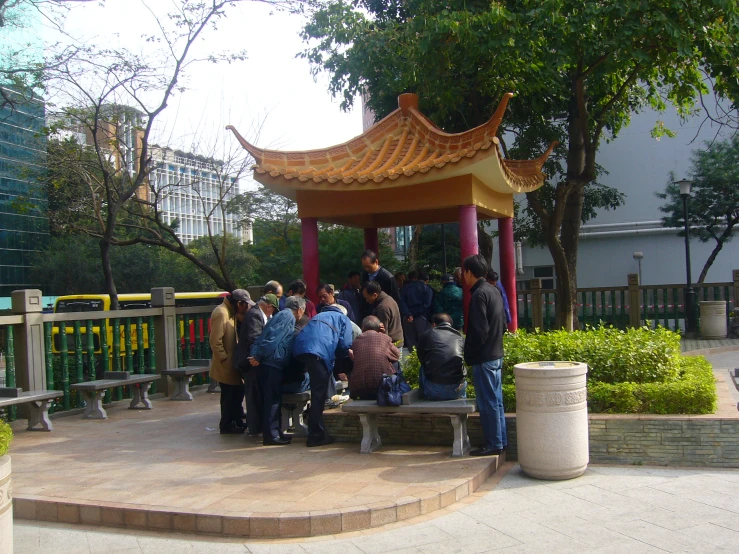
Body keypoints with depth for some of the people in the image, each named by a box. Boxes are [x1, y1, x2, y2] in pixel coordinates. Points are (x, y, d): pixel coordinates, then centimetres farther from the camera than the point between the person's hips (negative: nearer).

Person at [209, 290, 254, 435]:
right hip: (225, 365, -10)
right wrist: (225, 360, -20)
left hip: (231, 363, 10)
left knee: (237, 392, 15)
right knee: (230, 394, 0)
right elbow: (215, 341, -24)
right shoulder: (221, 313, -20)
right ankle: (227, 425, 12)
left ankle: (236, 422, 25)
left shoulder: (231, 312, 12)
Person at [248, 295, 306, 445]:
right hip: (272, 364, -10)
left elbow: (262, 337, 17)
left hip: (267, 364, 10)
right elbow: (272, 337, -18)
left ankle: (274, 432, 22)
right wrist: (258, 357, -16)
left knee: (273, 399, 15)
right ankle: (271, 435, -1)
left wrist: (256, 356, 6)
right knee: (273, 400, -5)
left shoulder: (281, 315, 23)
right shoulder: (287, 316, -7)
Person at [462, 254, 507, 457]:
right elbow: (502, 323, 16)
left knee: (487, 402, -1)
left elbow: (479, 331, -20)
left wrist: (469, 354, -10)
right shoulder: (493, 290, 11)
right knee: (496, 400, 14)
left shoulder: (479, 294, -17)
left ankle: (493, 444, 5)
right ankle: (500, 440, 22)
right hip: (496, 354, 9)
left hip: (484, 357, -9)